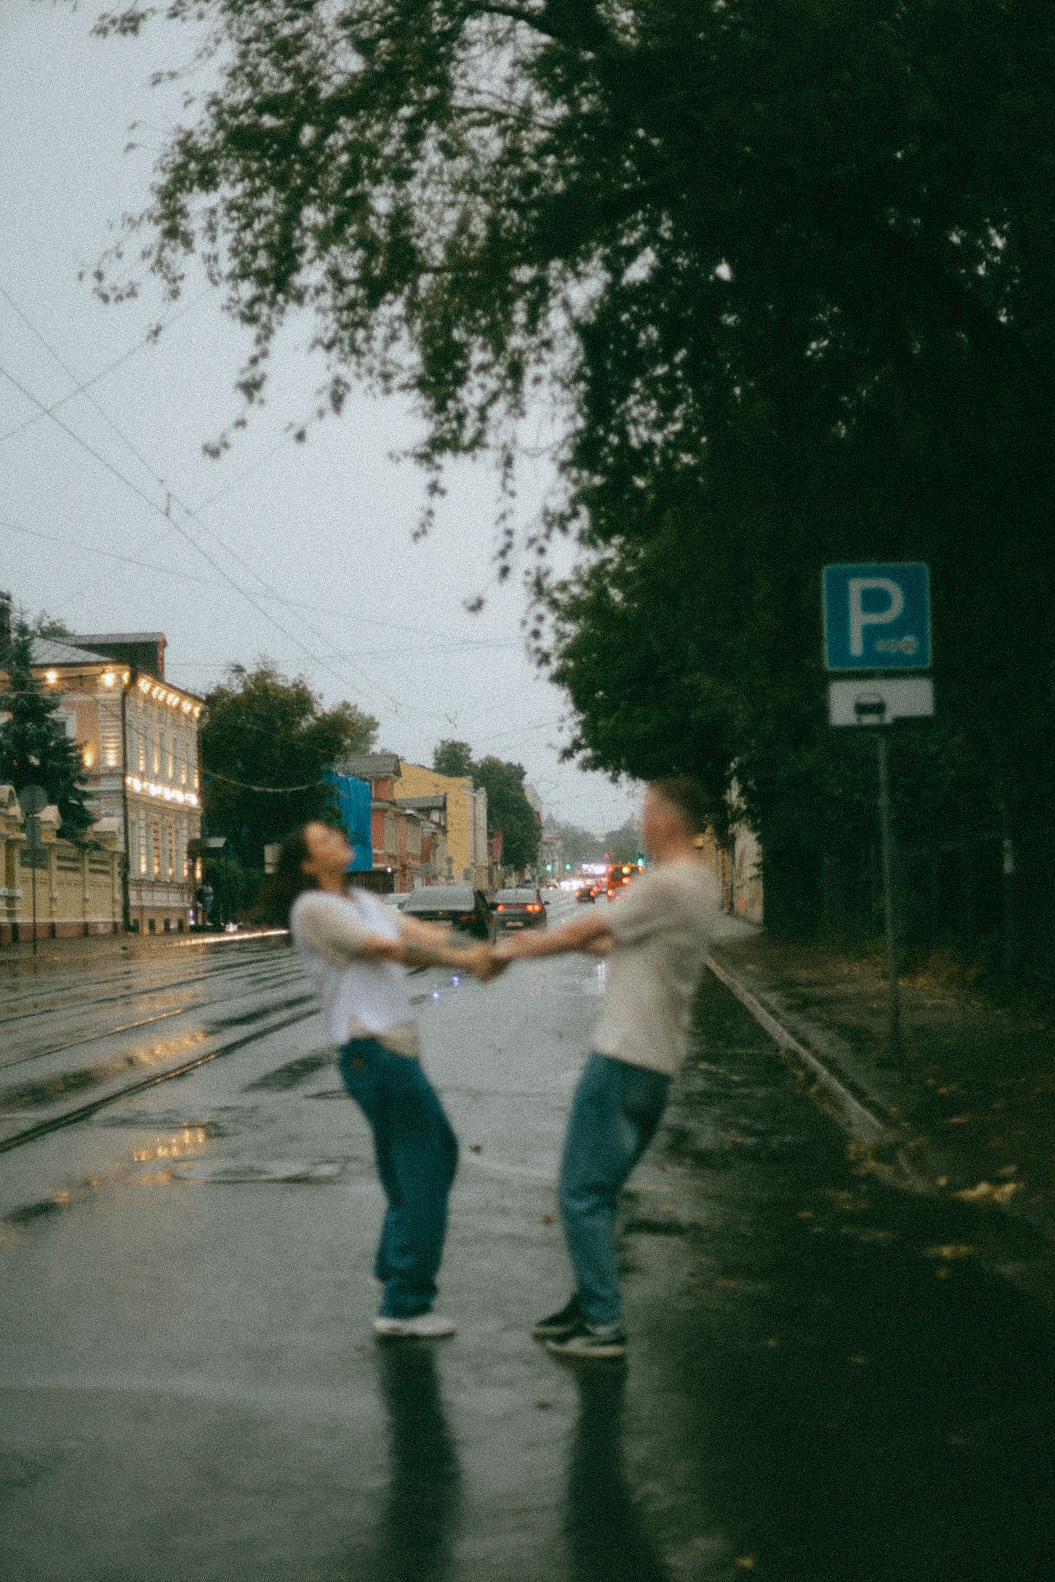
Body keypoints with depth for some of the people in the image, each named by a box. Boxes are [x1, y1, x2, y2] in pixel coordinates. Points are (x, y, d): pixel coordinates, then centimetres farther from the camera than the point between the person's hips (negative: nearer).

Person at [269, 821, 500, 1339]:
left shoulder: (363, 902, 18)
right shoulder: (313, 908, -9)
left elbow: (422, 932, 3)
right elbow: (386, 949, -15)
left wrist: (476, 952, -14)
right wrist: (462, 958, -15)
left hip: (396, 1048, 10)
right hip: (372, 1049, -10)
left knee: (441, 1150, 23)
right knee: (421, 1175, -7)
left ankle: (396, 1263, 35)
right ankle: (405, 1305, -1)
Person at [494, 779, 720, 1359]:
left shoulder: (665, 885, -17)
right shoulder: (700, 886, 13)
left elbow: (584, 931, -9)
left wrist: (517, 949, 7)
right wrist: (545, 941, 19)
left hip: (623, 1058, -10)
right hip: (657, 1061, 10)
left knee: (582, 1191, -3)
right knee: (598, 1190, 18)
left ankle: (603, 1325, -2)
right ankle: (590, 1305, 25)